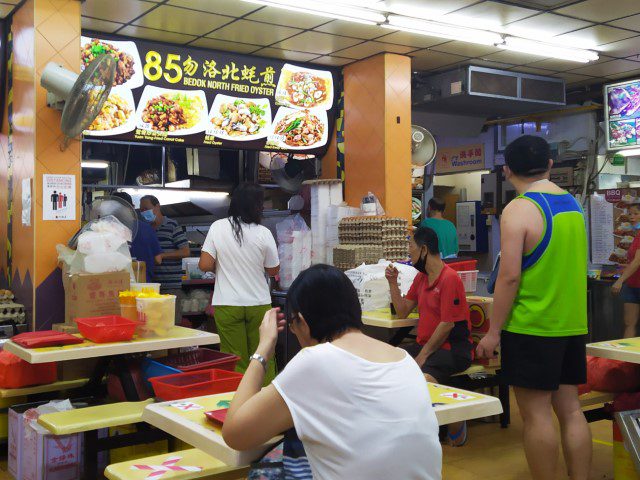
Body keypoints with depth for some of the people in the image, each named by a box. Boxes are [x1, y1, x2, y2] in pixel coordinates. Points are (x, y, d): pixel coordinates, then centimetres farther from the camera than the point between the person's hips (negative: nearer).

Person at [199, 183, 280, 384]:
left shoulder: (218, 228, -5)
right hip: (259, 304, 0)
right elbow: (273, 271, 3)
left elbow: (205, 265, -7)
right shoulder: (263, 233, -6)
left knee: (235, 361, 6)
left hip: (227, 305, 0)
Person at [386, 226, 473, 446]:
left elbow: (447, 324, -17)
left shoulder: (449, 279, -13)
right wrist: (393, 283, 6)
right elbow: (403, 312, 16)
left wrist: (423, 356, -16)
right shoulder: (421, 277, 15)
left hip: (452, 348, -8)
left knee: (425, 376, -35)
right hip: (424, 344, 8)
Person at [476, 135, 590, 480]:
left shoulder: (519, 210, -13)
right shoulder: (573, 205, 10)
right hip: (572, 324, 7)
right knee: (570, 410, 12)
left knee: (536, 414, 0)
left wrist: (494, 331, -11)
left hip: (531, 327, -7)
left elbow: (510, 276, -18)